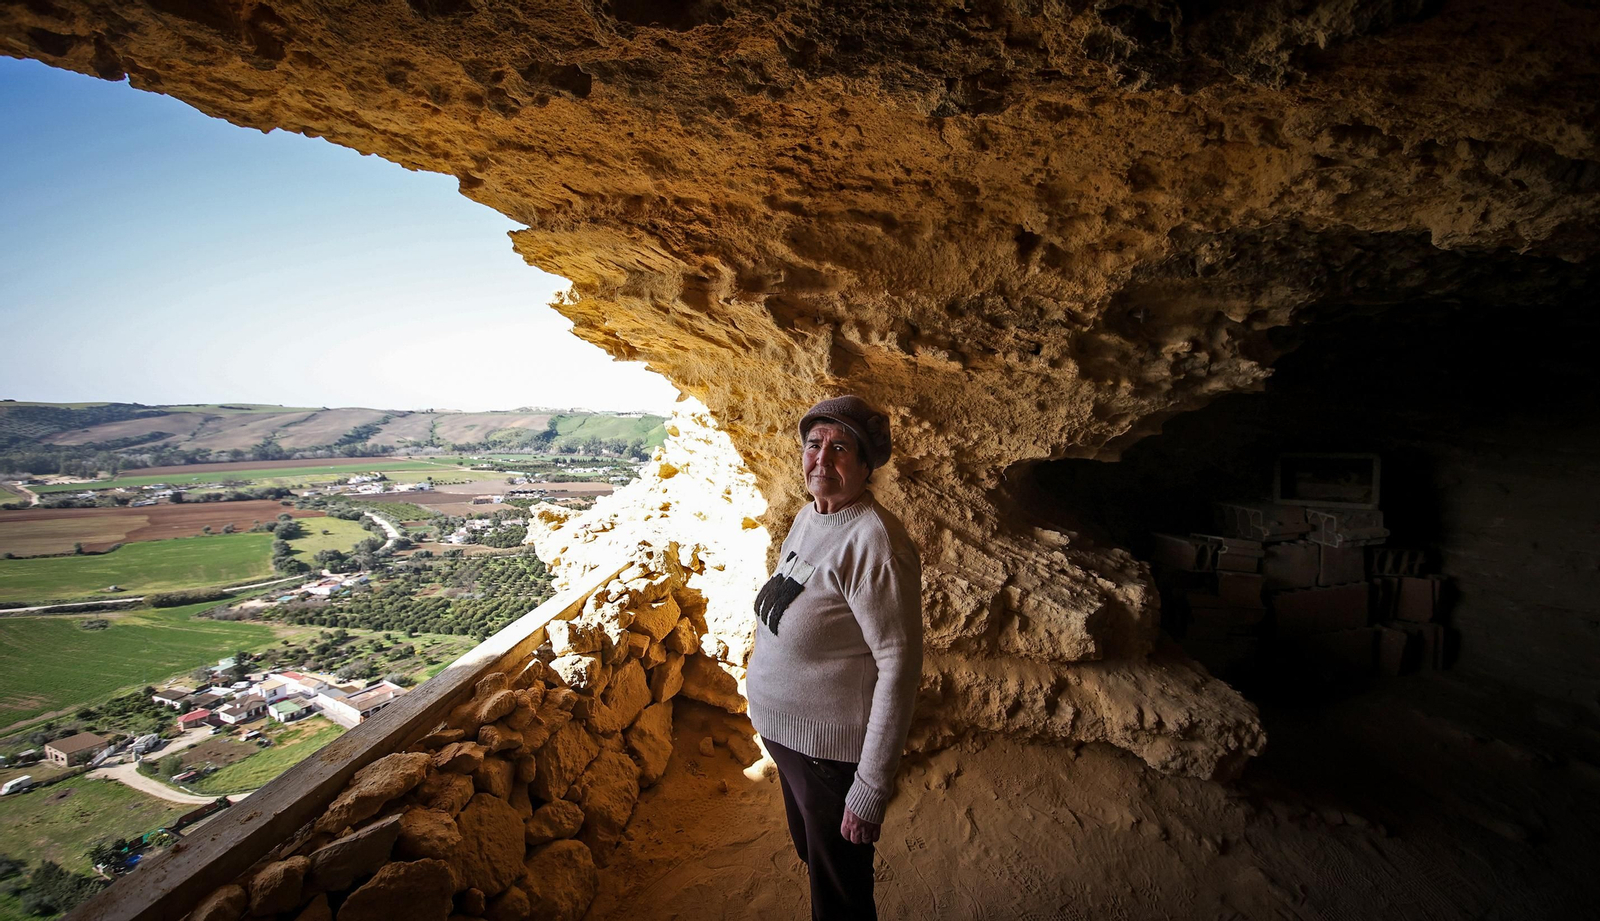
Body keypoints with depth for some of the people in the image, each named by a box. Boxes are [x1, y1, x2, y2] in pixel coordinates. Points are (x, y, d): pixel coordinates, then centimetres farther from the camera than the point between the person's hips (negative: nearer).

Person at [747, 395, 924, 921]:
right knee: (810, 855, 31)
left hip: (833, 753, -8)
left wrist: (871, 790, -22)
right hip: (782, 734, 8)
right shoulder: (808, 516, 0)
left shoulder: (873, 541, -28)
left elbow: (900, 666, -27)